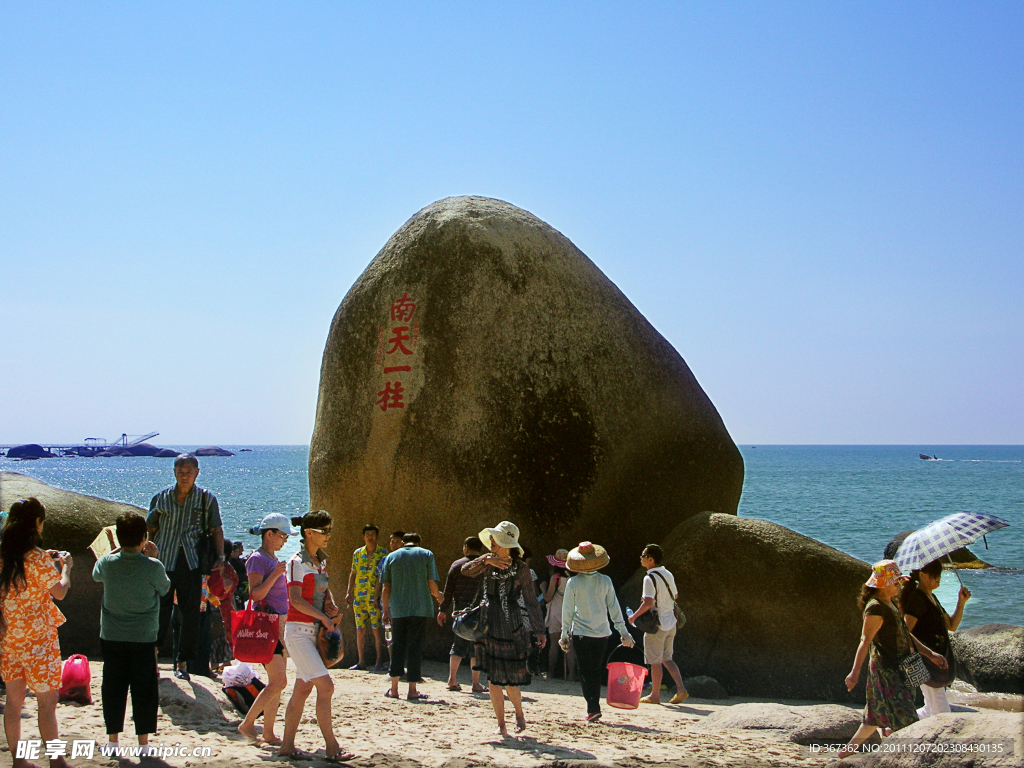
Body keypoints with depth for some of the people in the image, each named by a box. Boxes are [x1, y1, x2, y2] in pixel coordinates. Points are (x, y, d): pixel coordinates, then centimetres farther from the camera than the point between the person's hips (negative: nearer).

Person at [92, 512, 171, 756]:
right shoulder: (153, 567, -15)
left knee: (113, 688, 10)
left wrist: (119, 550, 19)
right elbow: (164, 589, 4)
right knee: (144, 690, 6)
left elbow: (96, 575, 16)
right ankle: (144, 743, 10)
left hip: (111, 636, 2)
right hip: (144, 636, -2)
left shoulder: (107, 562, -7)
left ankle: (112, 741, 17)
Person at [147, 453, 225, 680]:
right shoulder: (161, 498, 10)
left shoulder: (207, 499, 7)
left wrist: (220, 556, -3)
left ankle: (183, 663, 10)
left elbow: (216, 530, 8)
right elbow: (150, 530, 14)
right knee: (159, 609, -2)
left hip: (193, 562, 0)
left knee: (191, 613, 1)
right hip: (163, 561, 0)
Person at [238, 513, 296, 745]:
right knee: (278, 681, -12)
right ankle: (247, 723, -2)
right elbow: (255, 594, -19)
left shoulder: (273, 559, 18)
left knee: (277, 682, 6)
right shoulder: (257, 559, -9)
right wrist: (275, 574, -25)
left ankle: (269, 732, 9)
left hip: (279, 624, 9)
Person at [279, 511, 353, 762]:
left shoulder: (320, 561, 13)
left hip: (315, 631, 8)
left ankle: (287, 745, 16)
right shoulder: (297, 562, -11)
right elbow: (296, 599, -17)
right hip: (299, 630, -8)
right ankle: (332, 749, -8)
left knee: (303, 689, 9)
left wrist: (332, 606, 2)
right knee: (326, 685, -12)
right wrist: (323, 617, -14)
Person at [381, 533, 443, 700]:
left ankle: (394, 688, 10)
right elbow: (432, 585, -2)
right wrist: (438, 596, 18)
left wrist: (386, 610, 15)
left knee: (397, 647, 10)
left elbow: (386, 588, 6)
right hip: (420, 609, -2)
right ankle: (412, 690, 4)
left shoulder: (391, 557, 9)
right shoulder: (426, 555, 3)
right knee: (415, 648, 3)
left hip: (397, 610, 2)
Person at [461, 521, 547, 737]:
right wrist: (486, 561, -25)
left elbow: (532, 601, -1)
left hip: (512, 627, -3)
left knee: (511, 679, -3)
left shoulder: (520, 568, -2)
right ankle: (501, 725, 11)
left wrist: (539, 630, -3)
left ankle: (519, 713, 25)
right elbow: (466, 571, -10)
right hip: (490, 627, 3)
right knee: (493, 679, 2)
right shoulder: (487, 563, 7)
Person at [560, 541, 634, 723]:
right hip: (601, 633, 2)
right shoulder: (605, 581, -2)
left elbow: (567, 611, -2)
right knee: (596, 672, 13)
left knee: (585, 673, 2)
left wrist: (564, 634, 9)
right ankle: (594, 707, 14)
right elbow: (614, 607, 3)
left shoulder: (573, 583, -7)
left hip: (581, 633, -2)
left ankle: (593, 709, -8)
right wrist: (623, 632, 10)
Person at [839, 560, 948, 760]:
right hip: (885, 669, -10)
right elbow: (865, 641, -23)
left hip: (896, 668, 10)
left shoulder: (891, 604, 14)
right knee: (901, 720, -8)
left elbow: (905, 635, 20)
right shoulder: (876, 608, -18)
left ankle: (846, 751, 24)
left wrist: (930, 654, 17)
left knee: (877, 716, 15)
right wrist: (855, 672, -26)